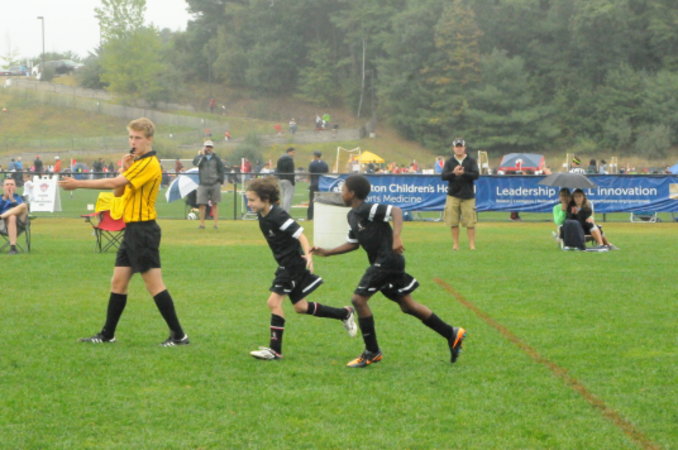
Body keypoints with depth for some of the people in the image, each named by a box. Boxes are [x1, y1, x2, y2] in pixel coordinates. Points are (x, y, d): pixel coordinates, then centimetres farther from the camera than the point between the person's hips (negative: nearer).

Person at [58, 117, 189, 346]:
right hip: (133, 230, 10)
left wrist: (78, 184, -18)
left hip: (143, 230, -10)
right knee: (118, 282, 12)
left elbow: (113, 184, -22)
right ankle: (107, 335, 19)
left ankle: (179, 335, -4)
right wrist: (124, 170, -2)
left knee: (154, 284, -8)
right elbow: (118, 192, 15)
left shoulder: (149, 164, -16)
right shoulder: (136, 162, 16)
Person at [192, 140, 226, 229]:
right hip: (203, 184, 0)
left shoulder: (216, 158, 8)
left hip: (215, 185, 0)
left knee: (215, 204, 3)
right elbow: (195, 162, -14)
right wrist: (202, 155, -11)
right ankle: (202, 223, 1)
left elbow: (222, 170, 10)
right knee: (202, 204, -6)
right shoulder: (200, 157, 8)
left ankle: (216, 223, 6)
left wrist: (220, 181, 2)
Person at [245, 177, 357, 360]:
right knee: (300, 307, 17)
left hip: (294, 264, -10)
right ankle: (345, 313, 31)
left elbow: (300, 235, -26)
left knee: (274, 302, -13)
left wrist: (308, 256, -40)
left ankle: (275, 350, -7)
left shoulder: (278, 216, -22)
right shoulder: (262, 216, 4)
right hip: (285, 264, 10)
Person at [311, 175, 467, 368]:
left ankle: (372, 352, -1)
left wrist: (396, 237, -35)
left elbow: (396, 211, -24)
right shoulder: (352, 215, 15)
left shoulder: (367, 209, -14)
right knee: (407, 305, 13)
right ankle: (452, 334, 19)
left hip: (387, 260, -10)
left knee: (359, 299, -10)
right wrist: (326, 252, 20)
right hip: (381, 263, 10)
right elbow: (352, 243, 24)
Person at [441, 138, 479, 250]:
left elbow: (476, 175, -7)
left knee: (470, 222, -4)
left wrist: (463, 173, -20)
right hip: (453, 196, 1)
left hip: (468, 196, -1)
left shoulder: (471, 161, 5)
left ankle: (472, 244, 0)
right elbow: (443, 176, -3)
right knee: (453, 222, 2)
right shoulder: (449, 162, 7)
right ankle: (455, 244, 9)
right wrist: (453, 173, -21)